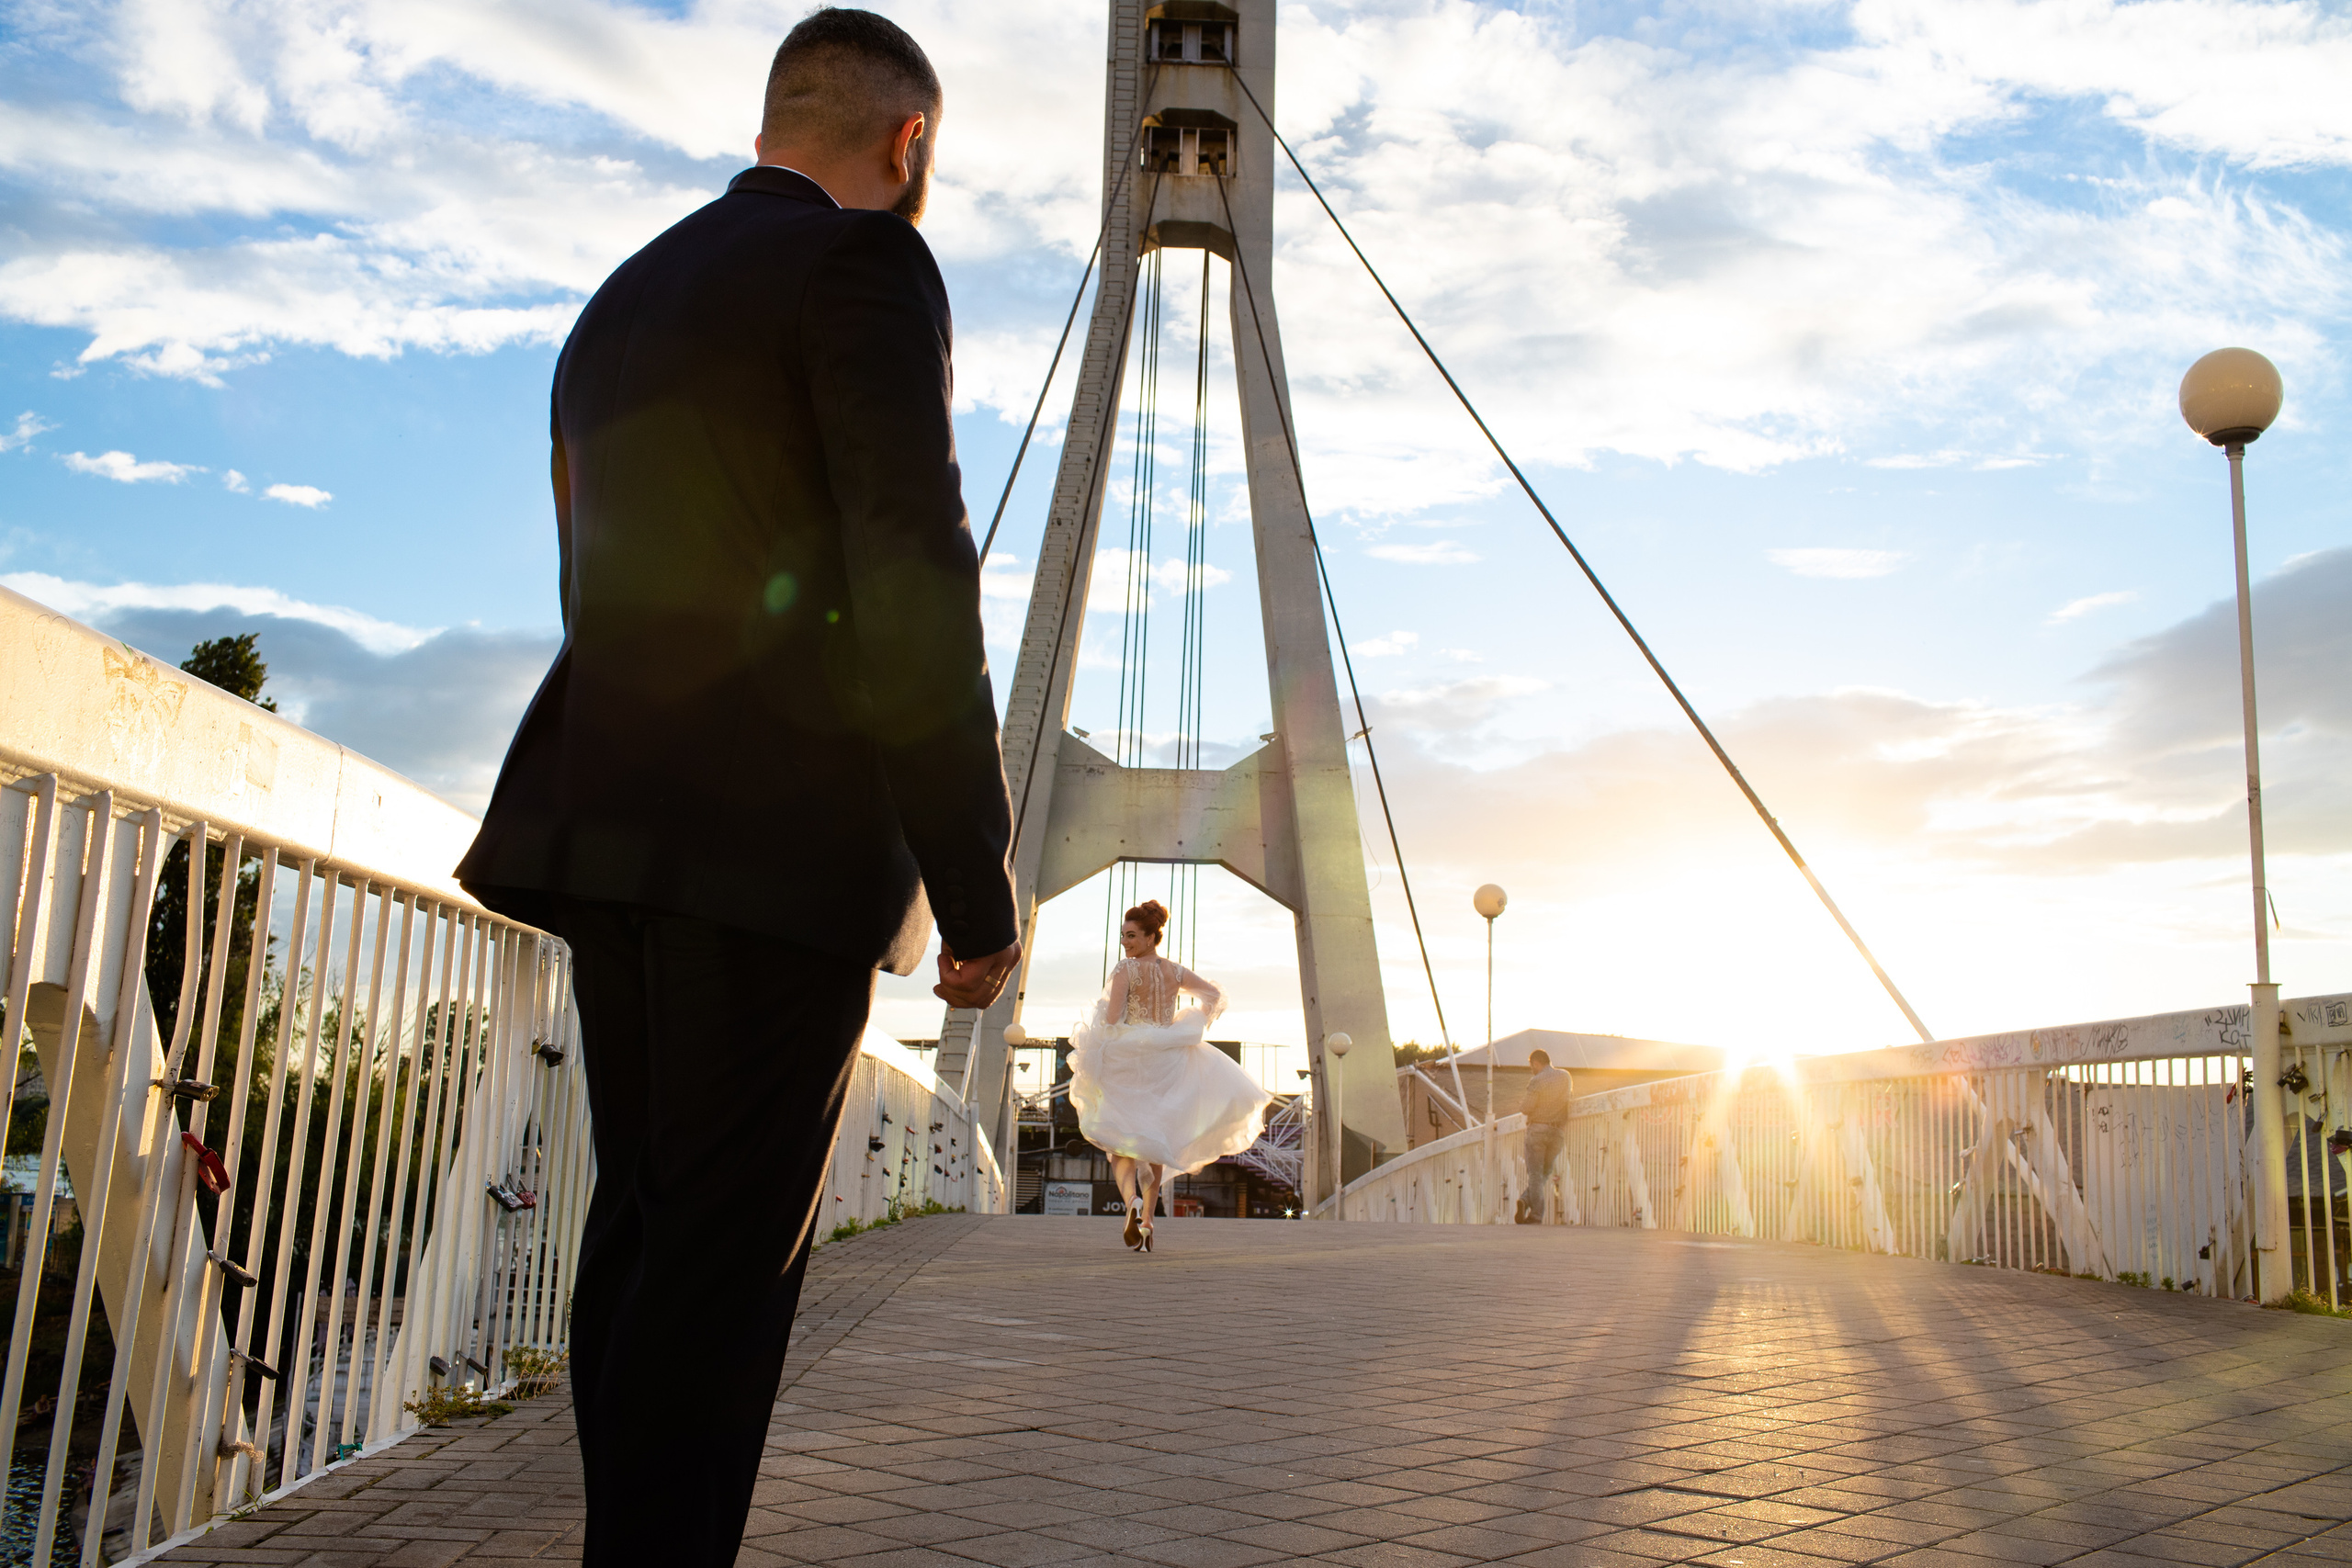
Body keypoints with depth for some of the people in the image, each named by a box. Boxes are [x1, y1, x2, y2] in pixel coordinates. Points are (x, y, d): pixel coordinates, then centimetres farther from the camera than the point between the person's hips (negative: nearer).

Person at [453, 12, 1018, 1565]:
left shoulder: (619, 307, 22)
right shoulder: (864, 261, -4)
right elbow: (914, 589, -14)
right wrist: (978, 888, -11)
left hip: (610, 835, 8)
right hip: (777, 839, -8)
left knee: (645, 1228, 12)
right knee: (726, 1257, -4)